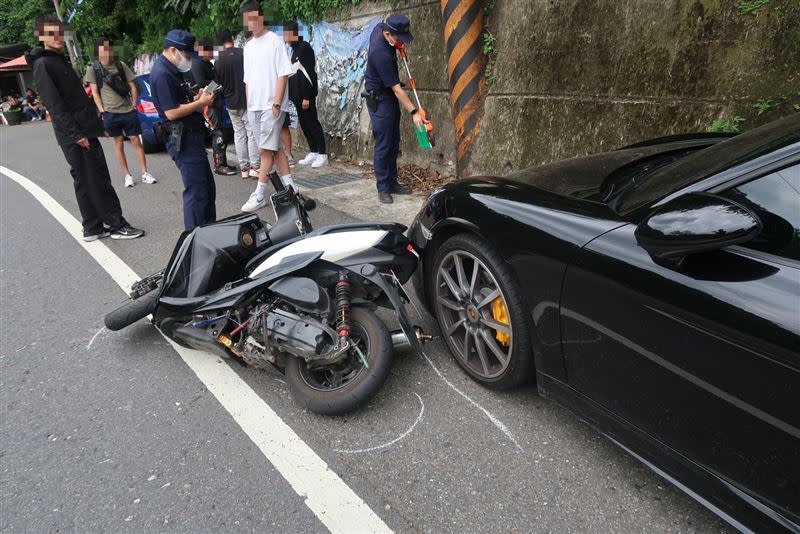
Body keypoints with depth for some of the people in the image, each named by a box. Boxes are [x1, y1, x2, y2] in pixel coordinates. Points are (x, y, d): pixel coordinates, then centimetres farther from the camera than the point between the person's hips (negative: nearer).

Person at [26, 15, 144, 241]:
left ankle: (93, 227, 16)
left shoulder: (60, 60, 20)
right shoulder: (42, 64, -8)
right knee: (96, 181, -7)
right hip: (75, 135, -9)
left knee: (87, 181, 10)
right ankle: (116, 225, -3)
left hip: (84, 130, 9)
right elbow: (54, 104, -17)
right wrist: (75, 134, -22)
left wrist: (95, 124, 18)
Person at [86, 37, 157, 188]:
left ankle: (145, 174, 7)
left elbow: (133, 87, 9)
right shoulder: (93, 69, 2)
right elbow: (95, 92, 1)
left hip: (128, 110, 1)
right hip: (110, 113, -1)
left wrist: (134, 105, 2)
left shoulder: (121, 65, 6)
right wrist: (102, 111, -6)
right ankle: (127, 175, 11)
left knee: (136, 141, 2)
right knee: (118, 143, 4)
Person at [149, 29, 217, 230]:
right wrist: (200, 103, -14)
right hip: (183, 139, -11)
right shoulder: (162, 73, -16)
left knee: (207, 186, 16)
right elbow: (171, 112, -21)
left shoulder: (171, 69, 15)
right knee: (196, 190, -7)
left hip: (191, 136, 11)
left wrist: (196, 98, 7)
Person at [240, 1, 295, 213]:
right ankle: (289, 187, 15)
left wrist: (276, 103, -16)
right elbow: (247, 79, 18)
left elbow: (283, 74, -10)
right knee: (274, 148, 8)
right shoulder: (248, 46, 15)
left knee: (266, 149, -6)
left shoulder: (274, 41, -5)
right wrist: (248, 104, 11)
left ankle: (259, 194, -1)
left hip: (271, 105, -7)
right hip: (254, 106, 7)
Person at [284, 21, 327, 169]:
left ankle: (322, 155, -3)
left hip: (306, 94, -9)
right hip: (298, 95, 9)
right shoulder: (295, 49, 17)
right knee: (304, 123, 9)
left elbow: (308, 73, -18)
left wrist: (307, 97, -21)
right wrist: (294, 95, 16)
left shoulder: (304, 47, -11)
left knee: (312, 123, -7)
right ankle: (313, 152, 15)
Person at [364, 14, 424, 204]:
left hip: (389, 96, 9)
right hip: (379, 99, -9)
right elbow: (396, 88, -26)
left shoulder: (380, 27, -4)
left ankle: (392, 182, 18)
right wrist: (413, 112, -22)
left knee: (394, 142, 10)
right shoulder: (381, 54, -29)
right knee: (384, 144, -6)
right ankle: (383, 187, 2)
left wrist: (397, 45, 9)